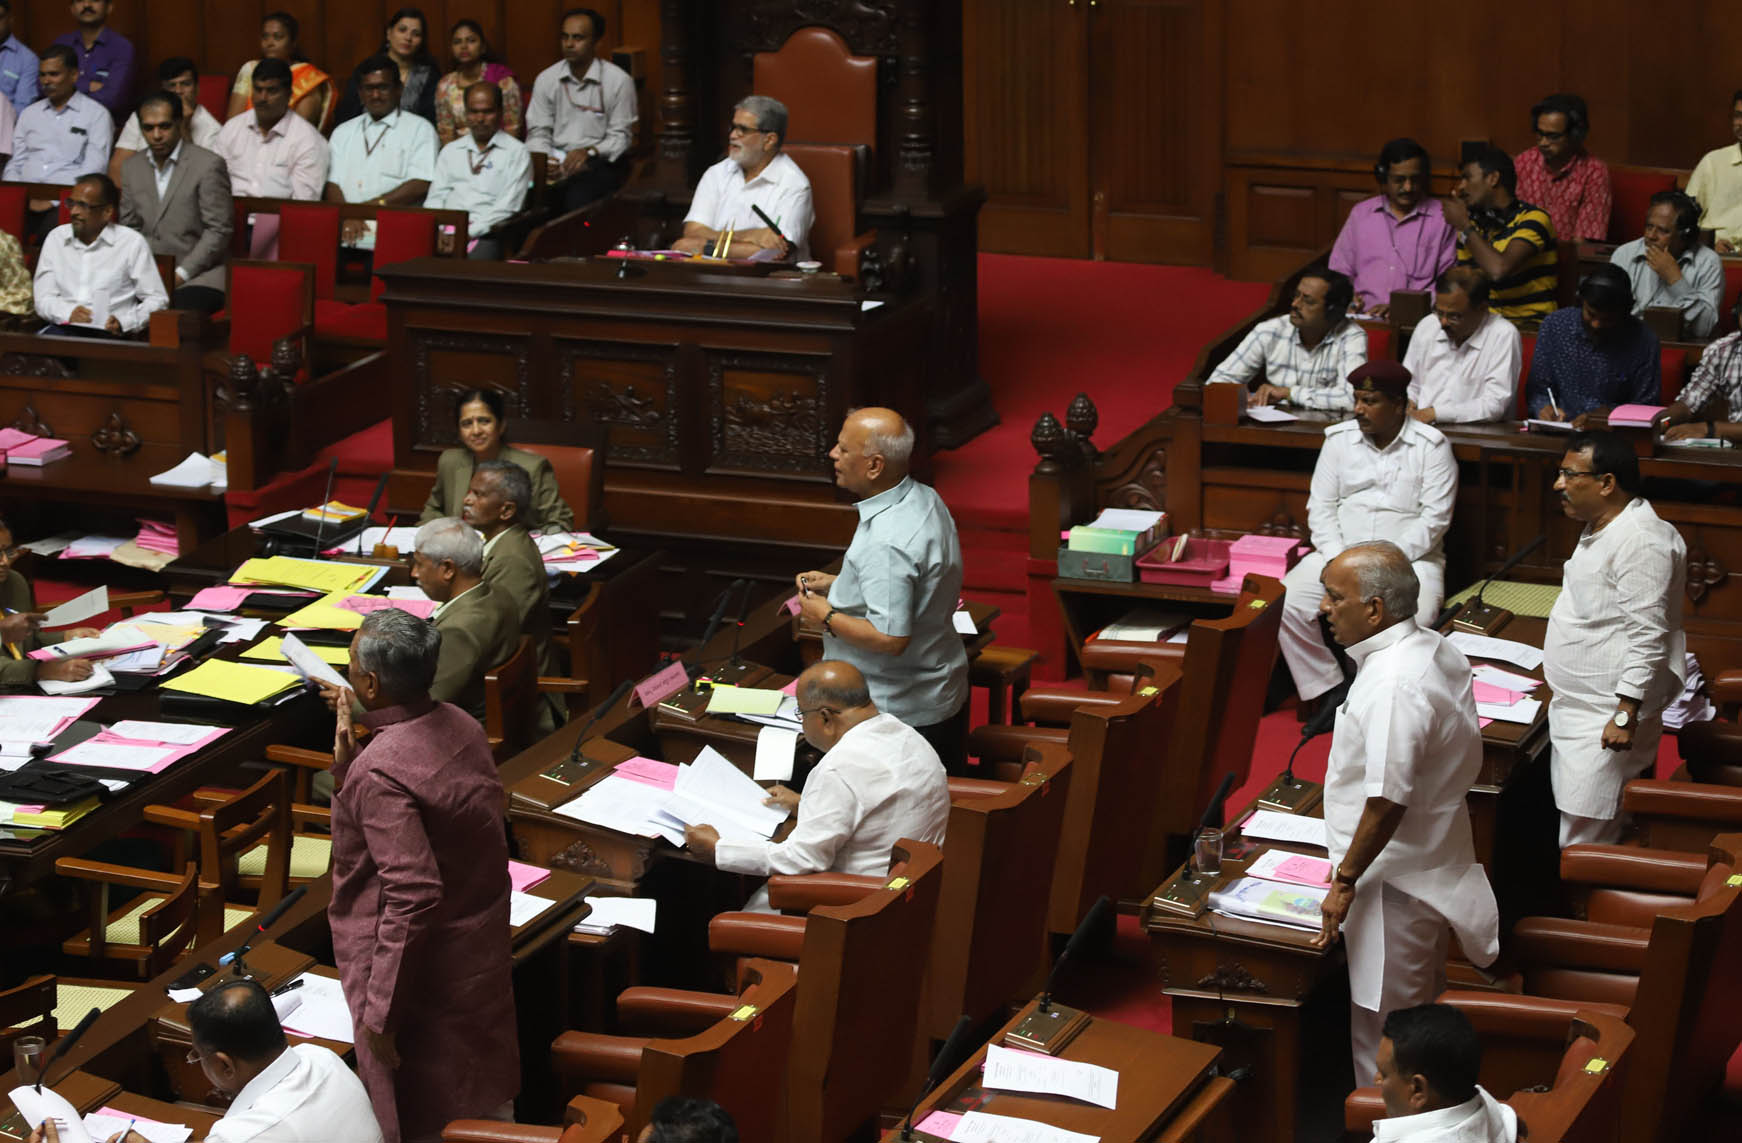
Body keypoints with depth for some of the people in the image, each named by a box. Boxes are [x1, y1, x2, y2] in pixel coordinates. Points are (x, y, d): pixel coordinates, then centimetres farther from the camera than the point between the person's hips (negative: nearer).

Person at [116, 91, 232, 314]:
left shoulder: (209, 165, -6)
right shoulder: (132, 168, 14)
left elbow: (218, 231, -7)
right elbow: (129, 227, 19)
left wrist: (181, 274, -12)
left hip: (198, 275, -5)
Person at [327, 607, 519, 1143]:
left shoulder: (380, 773, -27)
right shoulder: (462, 728, -1)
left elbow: (413, 893, -30)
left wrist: (381, 1010, -24)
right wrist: (350, 760, 2)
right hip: (482, 953, 8)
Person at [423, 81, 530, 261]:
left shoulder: (517, 152, 9)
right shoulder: (450, 151, 24)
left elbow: (508, 206, -2)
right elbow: (435, 198, 17)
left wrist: (470, 232, -13)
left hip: (486, 234, -3)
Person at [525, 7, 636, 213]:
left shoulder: (619, 80, -3)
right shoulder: (546, 79, 8)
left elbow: (621, 136, -2)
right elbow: (538, 132, 10)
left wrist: (589, 152, -19)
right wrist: (543, 158, -12)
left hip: (601, 162, -3)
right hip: (557, 162, 3)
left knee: (577, 196, -35)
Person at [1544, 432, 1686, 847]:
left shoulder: (1641, 541, -20)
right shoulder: (1599, 530, 14)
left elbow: (1648, 635, -23)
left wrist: (1626, 714, -25)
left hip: (1605, 721, -11)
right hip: (1575, 708, 11)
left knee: (1585, 843, -10)